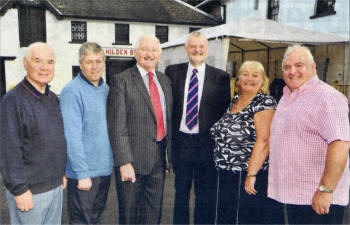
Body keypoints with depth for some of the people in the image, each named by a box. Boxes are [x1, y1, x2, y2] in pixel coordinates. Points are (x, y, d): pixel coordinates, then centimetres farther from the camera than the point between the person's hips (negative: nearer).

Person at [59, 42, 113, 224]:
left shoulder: (106, 89, 9)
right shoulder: (72, 91, -14)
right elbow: (72, 137, -18)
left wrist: (112, 162, 13)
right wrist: (82, 173, -19)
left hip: (105, 168, 7)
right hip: (83, 172, -6)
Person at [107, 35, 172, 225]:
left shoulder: (165, 81, 12)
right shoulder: (121, 80, -7)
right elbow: (117, 125, -13)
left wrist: (169, 152, 12)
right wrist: (124, 162, -17)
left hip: (159, 158, 5)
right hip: (133, 158, -5)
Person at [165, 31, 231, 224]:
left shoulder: (221, 77, 0)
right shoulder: (172, 72, 4)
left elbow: (225, 111, 1)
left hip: (207, 143, -1)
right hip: (180, 141, 2)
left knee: (206, 195, 11)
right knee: (180, 193, 15)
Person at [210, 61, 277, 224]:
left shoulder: (265, 102, -12)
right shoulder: (235, 100, 11)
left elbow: (263, 141, -21)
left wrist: (251, 174, -25)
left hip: (248, 175, -7)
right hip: (226, 174, 8)